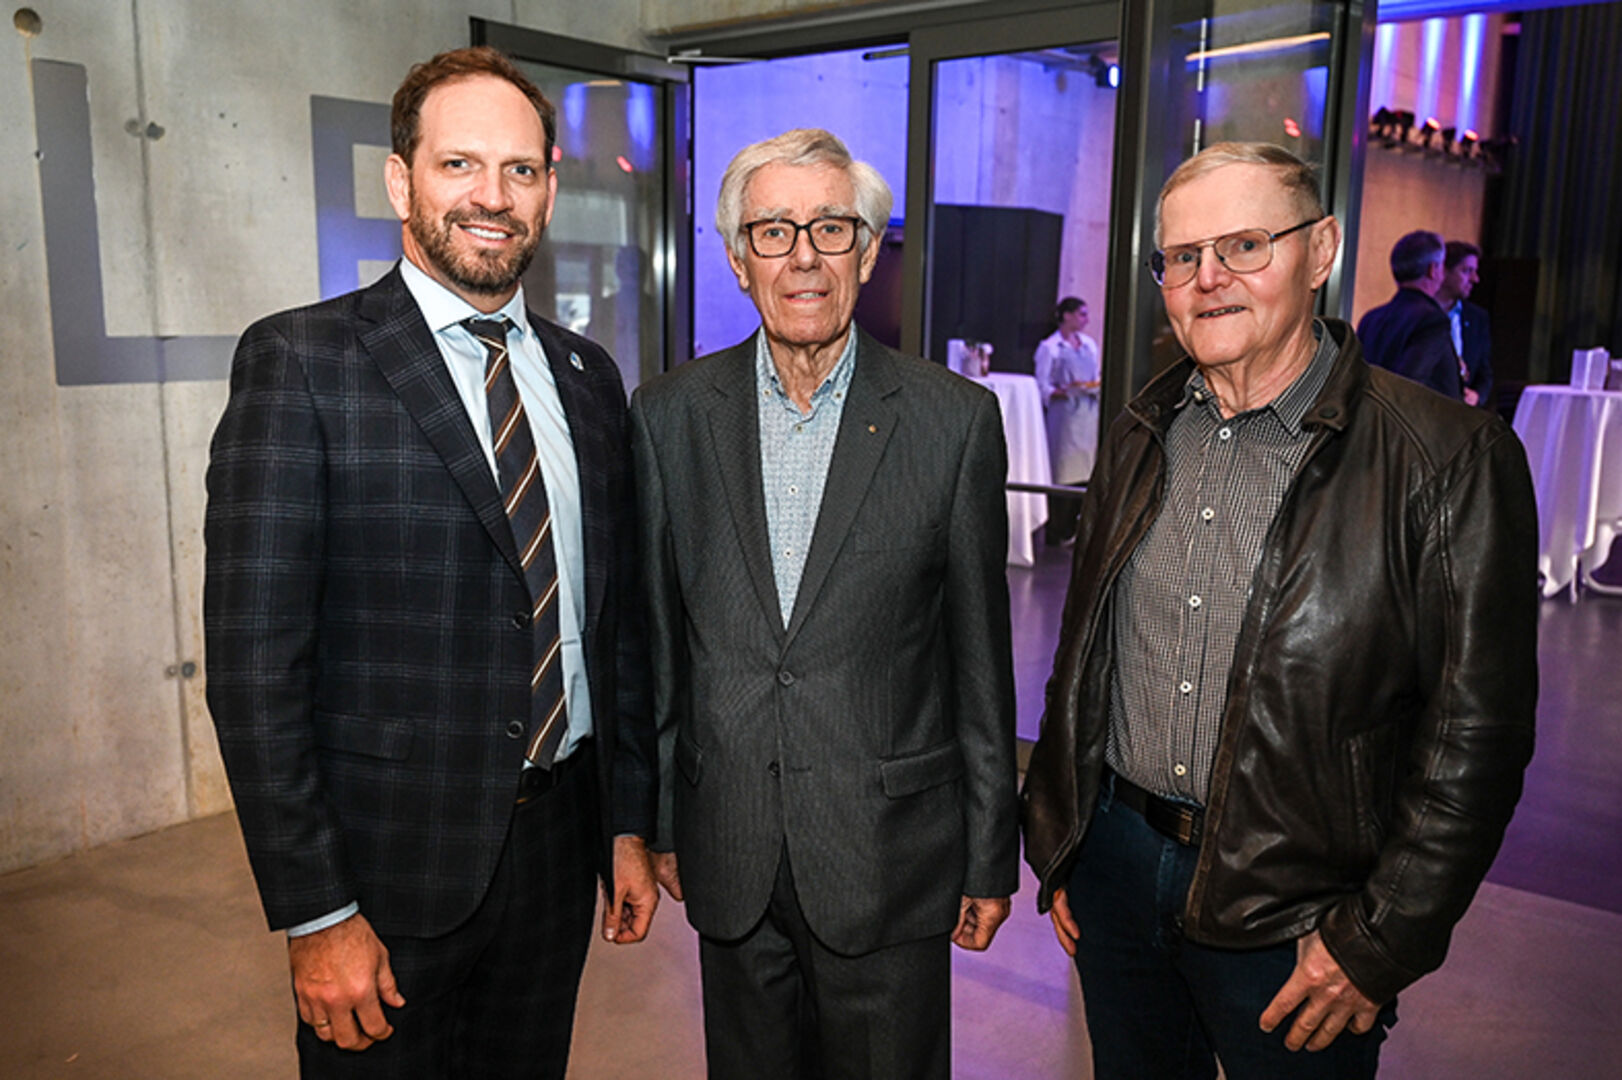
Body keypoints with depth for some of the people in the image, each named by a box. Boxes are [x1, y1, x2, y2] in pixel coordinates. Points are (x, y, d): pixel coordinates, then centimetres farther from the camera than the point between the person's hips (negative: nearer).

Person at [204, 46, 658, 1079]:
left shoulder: (588, 374, 6)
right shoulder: (301, 361, -10)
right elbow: (255, 658, -13)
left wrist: (630, 825, 10)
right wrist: (316, 915, -14)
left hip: (558, 844, 5)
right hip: (393, 861, -4)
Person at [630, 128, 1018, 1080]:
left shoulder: (955, 418, -7)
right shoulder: (670, 414, -1)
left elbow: (980, 655, -3)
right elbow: (656, 635, 5)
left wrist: (992, 855, 1)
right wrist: (654, 818, 8)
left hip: (892, 857, -2)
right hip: (729, 854, 2)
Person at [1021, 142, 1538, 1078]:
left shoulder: (1451, 458, -12)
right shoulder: (1141, 438, 4)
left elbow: (1476, 732, -11)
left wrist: (1379, 943, -12)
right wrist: (1059, 845, 9)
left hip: (1293, 912, -4)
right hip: (1117, 859, 5)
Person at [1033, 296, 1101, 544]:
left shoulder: (1089, 345, 16)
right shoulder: (1050, 347, -2)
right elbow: (1042, 387, -6)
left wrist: (1096, 389, 0)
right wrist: (1067, 391, -20)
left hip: (1088, 413, 6)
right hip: (1064, 415, -6)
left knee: (1083, 470, 4)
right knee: (1062, 471, -7)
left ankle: (1073, 529, 12)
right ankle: (1056, 532, 0)